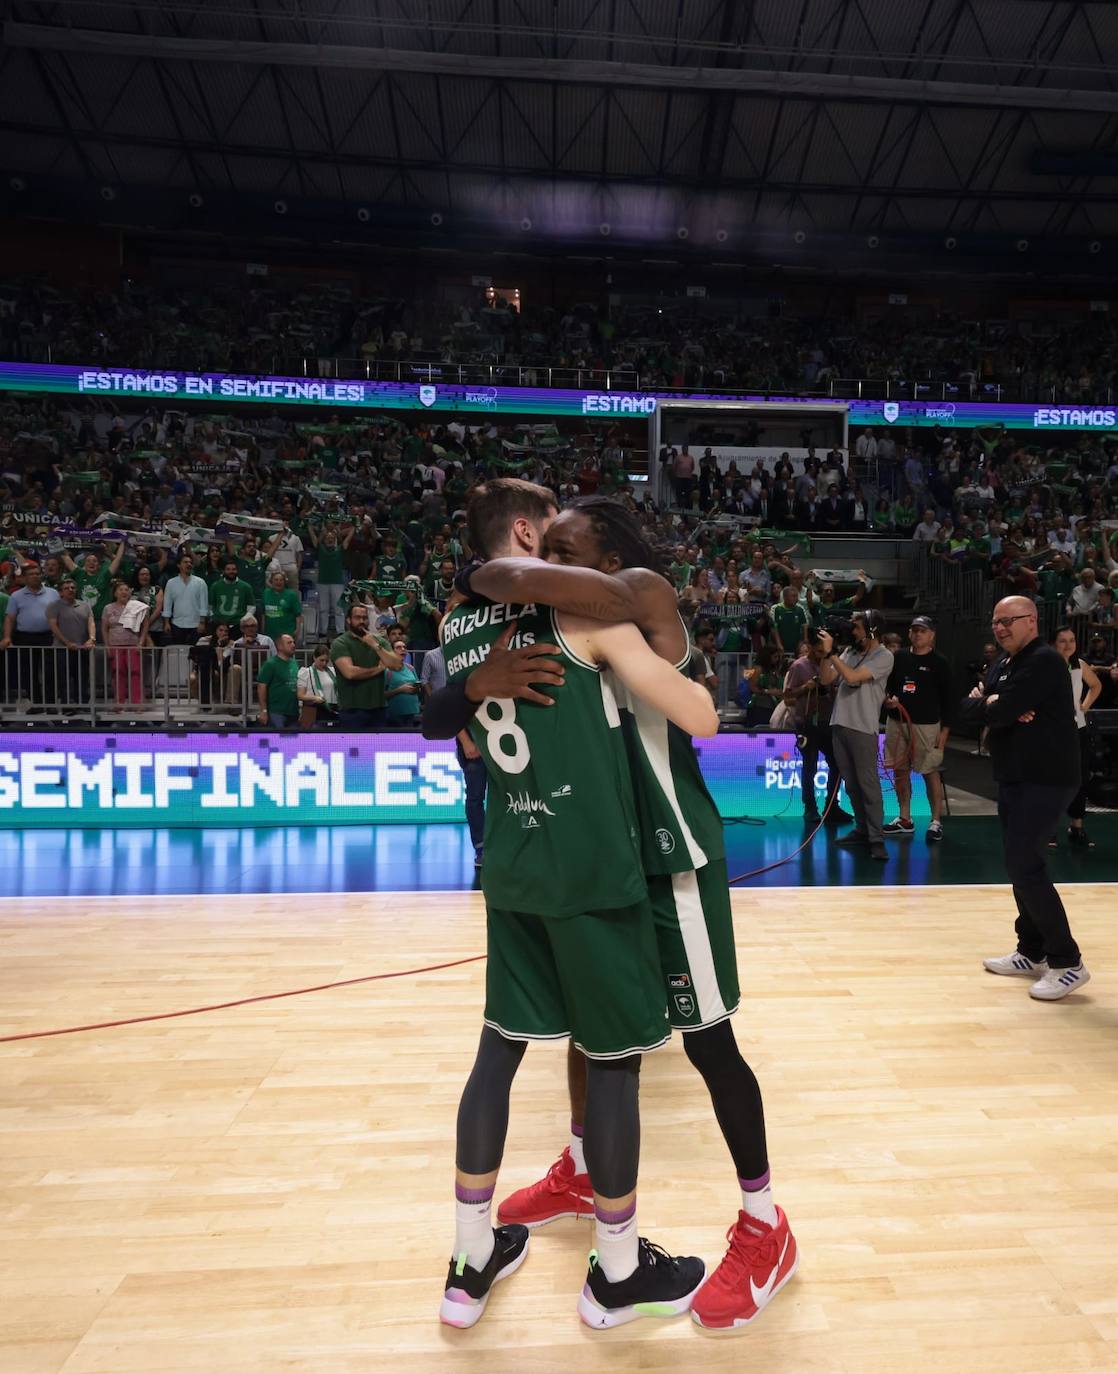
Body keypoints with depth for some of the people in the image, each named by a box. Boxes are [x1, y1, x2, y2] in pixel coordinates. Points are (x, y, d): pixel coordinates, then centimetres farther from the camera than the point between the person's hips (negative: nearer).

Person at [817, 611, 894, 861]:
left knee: (868, 783, -7)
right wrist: (825, 653, -2)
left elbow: (852, 677, -18)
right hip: (839, 724, 6)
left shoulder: (884, 656, -6)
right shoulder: (849, 651, 11)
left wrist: (831, 652, -13)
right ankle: (862, 829, 21)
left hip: (863, 728, -6)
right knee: (851, 782, 12)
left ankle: (876, 838, -4)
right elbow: (825, 679, 10)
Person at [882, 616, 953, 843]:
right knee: (900, 770, 9)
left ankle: (936, 822, 6)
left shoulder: (940, 663, -1)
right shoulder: (898, 658, 9)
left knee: (930, 772, -3)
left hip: (926, 725, -4)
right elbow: (886, 685, 17)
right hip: (896, 722, 4)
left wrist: (944, 729, -7)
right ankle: (905, 820, 20)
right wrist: (887, 699, -6)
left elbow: (947, 698, -2)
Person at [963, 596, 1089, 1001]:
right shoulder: (1003, 662, 14)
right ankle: (1032, 953, 25)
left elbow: (998, 712, -25)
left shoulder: (1043, 661, -16)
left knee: (1025, 867, -11)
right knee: (1022, 864, 14)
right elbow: (969, 706, 7)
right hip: (1014, 778, 10)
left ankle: (1067, 962, -1)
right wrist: (995, 704, -14)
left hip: (1044, 780, -10)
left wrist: (986, 702, -3)